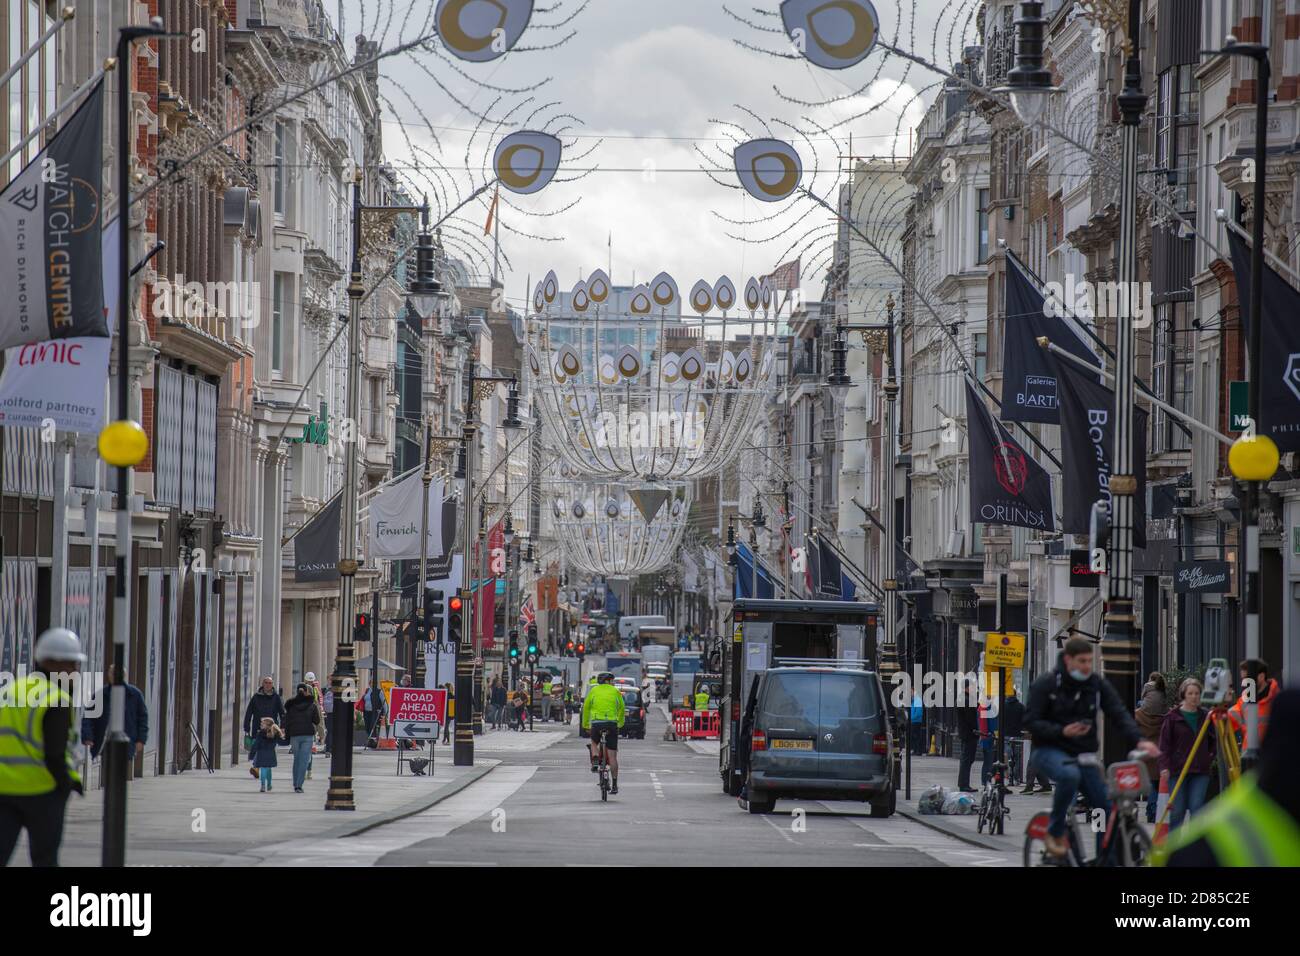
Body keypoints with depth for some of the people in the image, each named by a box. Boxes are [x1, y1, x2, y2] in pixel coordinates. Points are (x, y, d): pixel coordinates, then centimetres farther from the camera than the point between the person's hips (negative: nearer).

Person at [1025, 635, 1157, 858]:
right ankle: (1055, 832, -19)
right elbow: (1031, 721, -11)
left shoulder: (1098, 684, 2)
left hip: (1083, 755, 4)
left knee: (1106, 807, -6)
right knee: (1070, 775, -37)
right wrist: (1062, 731, -26)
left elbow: (1119, 714, -7)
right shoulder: (1046, 684, -8)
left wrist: (1137, 740, -25)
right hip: (1050, 750, -4)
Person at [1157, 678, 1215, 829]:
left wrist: (1211, 756, 8)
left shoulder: (1205, 716, 9)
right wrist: (1164, 766, -12)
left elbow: (1214, 740, 22)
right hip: (1177, 770, -2)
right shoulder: (1172, 717, 1)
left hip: (1201, 771, 2)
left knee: (1197, 809, -8)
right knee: (1177, 811, -2)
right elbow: (1164, 744, -1)